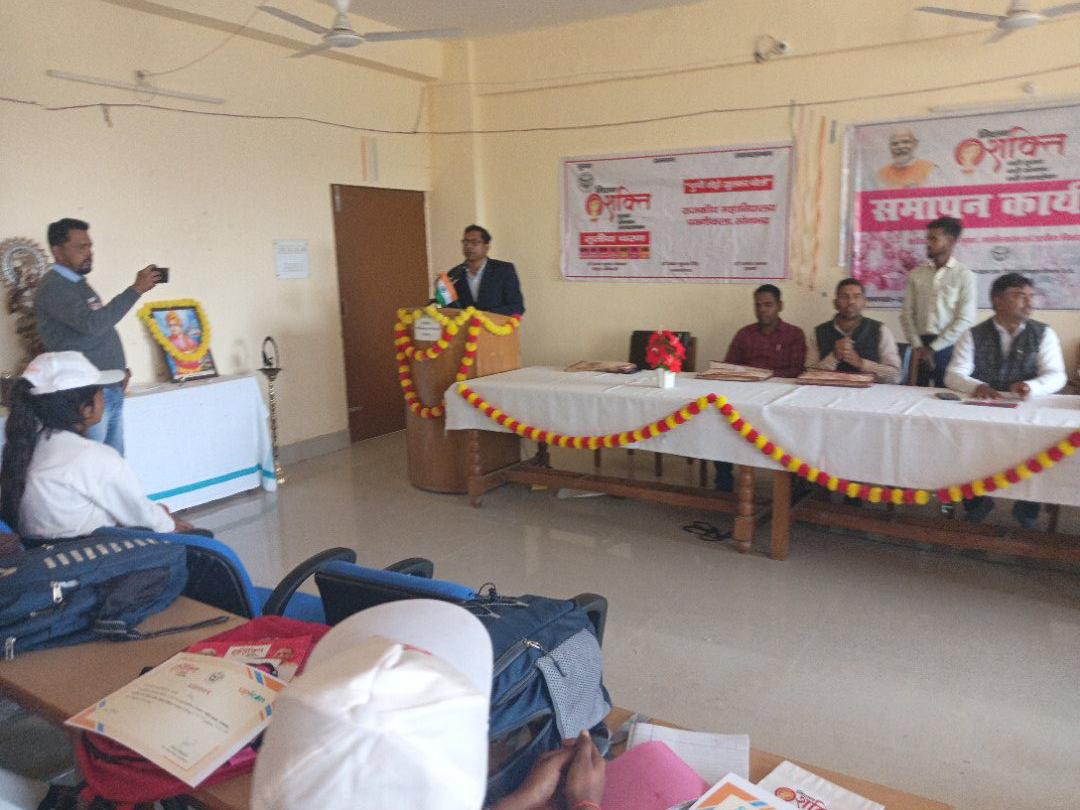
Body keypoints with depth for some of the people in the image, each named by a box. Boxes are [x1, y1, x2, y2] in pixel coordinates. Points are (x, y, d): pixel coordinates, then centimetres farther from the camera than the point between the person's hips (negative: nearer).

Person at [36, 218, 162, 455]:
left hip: (113, 391, 8)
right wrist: (136, 289, -22)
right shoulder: (53, 287, -11)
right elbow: (92, 324, -25)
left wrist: (119, 370, 11)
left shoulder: (79, 283, 17)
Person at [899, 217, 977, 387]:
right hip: (921, 346, 3)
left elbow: (965, 320, -8)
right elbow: (907, 313, 5)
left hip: (948, 347, -3)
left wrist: (933, 348, -10)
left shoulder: (964, 276, -1)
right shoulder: (916, 274, 9)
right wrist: (917, 345, -6)